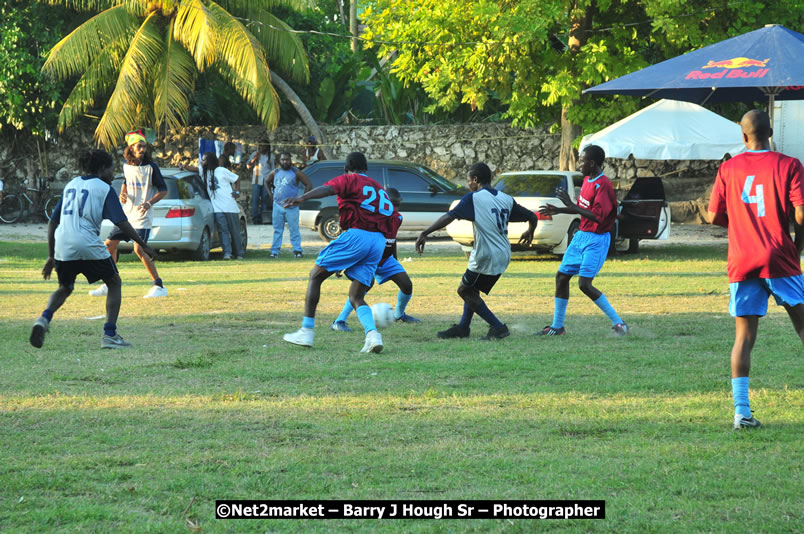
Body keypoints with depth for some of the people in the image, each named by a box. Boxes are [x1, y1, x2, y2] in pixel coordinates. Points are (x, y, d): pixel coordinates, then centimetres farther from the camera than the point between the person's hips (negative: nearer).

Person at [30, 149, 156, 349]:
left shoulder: (71, 185, 20)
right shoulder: (104, 189, 3)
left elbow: (53, 222, 19)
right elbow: (121, 223, -6)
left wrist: (51, 256, 24)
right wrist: (143, 245, 2)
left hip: (62, 246, 5)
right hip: (88, 245, -5)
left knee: (65, 287, 25)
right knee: (114, 283, 14)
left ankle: (44, 318, -3)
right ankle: (109, 335, 4)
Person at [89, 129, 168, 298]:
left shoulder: (151, 167, -12)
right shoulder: (126, 166, 5)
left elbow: (163, 190, -9)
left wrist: (149, 203, -23)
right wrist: (122, 194, 3)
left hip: (142, 215, -7)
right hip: (127, 213, 7)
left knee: (139, 249, -21)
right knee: (110, 243, 8)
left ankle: (159, 286, -14)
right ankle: (109, 285, 22)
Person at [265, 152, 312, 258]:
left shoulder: (296, 173, -2)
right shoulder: (275, 173, 10)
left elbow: (309, 185, -1)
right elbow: (267, 181, 29)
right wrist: (270, 194, 17)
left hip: (291, 207, -4)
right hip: (277, 205, 4)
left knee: (294, 230, -3)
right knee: (277, 230, 6)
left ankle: (297, 250, 0)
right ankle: (275, 251, 9)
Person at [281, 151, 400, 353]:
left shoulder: (349, 180, 8)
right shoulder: (379, 188, 29)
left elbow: (327, 189, -13)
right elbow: (395, 217, 24)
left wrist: (302, 198, -28)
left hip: (356, 235, -6)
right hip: (378, 242, 6)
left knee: (315, 276, 8)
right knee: (356, 297, 10)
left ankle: (306, 332, 1)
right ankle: (373, 335, -18)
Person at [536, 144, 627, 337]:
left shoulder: (602, 185, -21)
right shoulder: (587, 180, 9)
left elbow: (597, 217, -28)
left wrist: (571, 205, -25)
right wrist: (559, 210, 21)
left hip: (596, 240, -10)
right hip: (581, 235, 10)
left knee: (584, 284, -17)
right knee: (561, 277, 11)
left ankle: (618, 324, -9)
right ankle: (557, 327, 22)